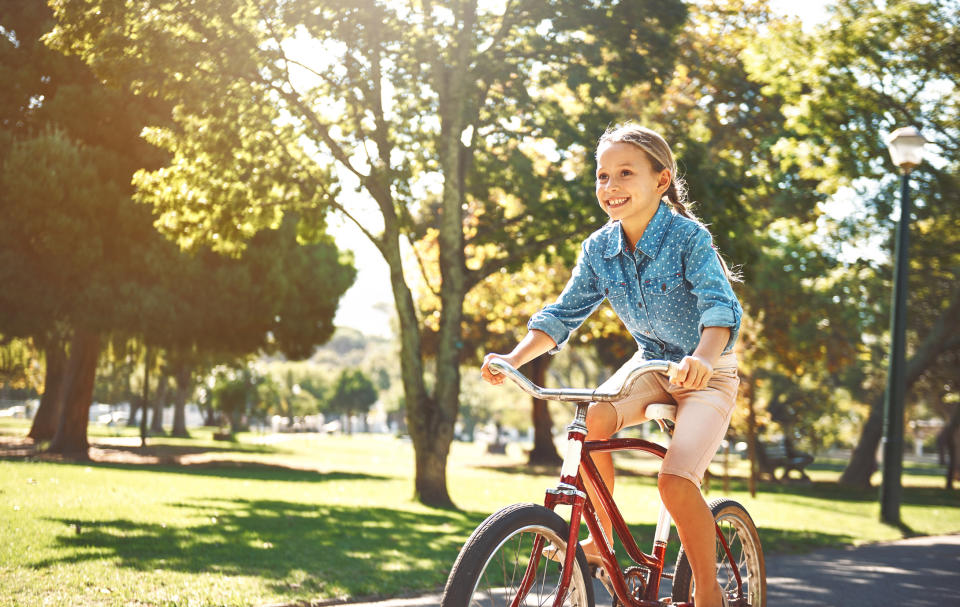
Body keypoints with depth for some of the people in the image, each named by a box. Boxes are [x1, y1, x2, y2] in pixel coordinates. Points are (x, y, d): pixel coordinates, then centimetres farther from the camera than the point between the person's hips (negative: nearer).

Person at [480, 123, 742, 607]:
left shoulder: (688, 237, -21)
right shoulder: (599, 248, -6)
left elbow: (721, 305, -34)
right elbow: (564, 313, -4)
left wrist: (703, 356, -55)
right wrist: (513, 358, -20)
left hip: (708, 374, -5)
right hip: (651, 365, 5)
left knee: (675, 481, -25)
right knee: (591, 419, -25)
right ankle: (602, 539, -5)